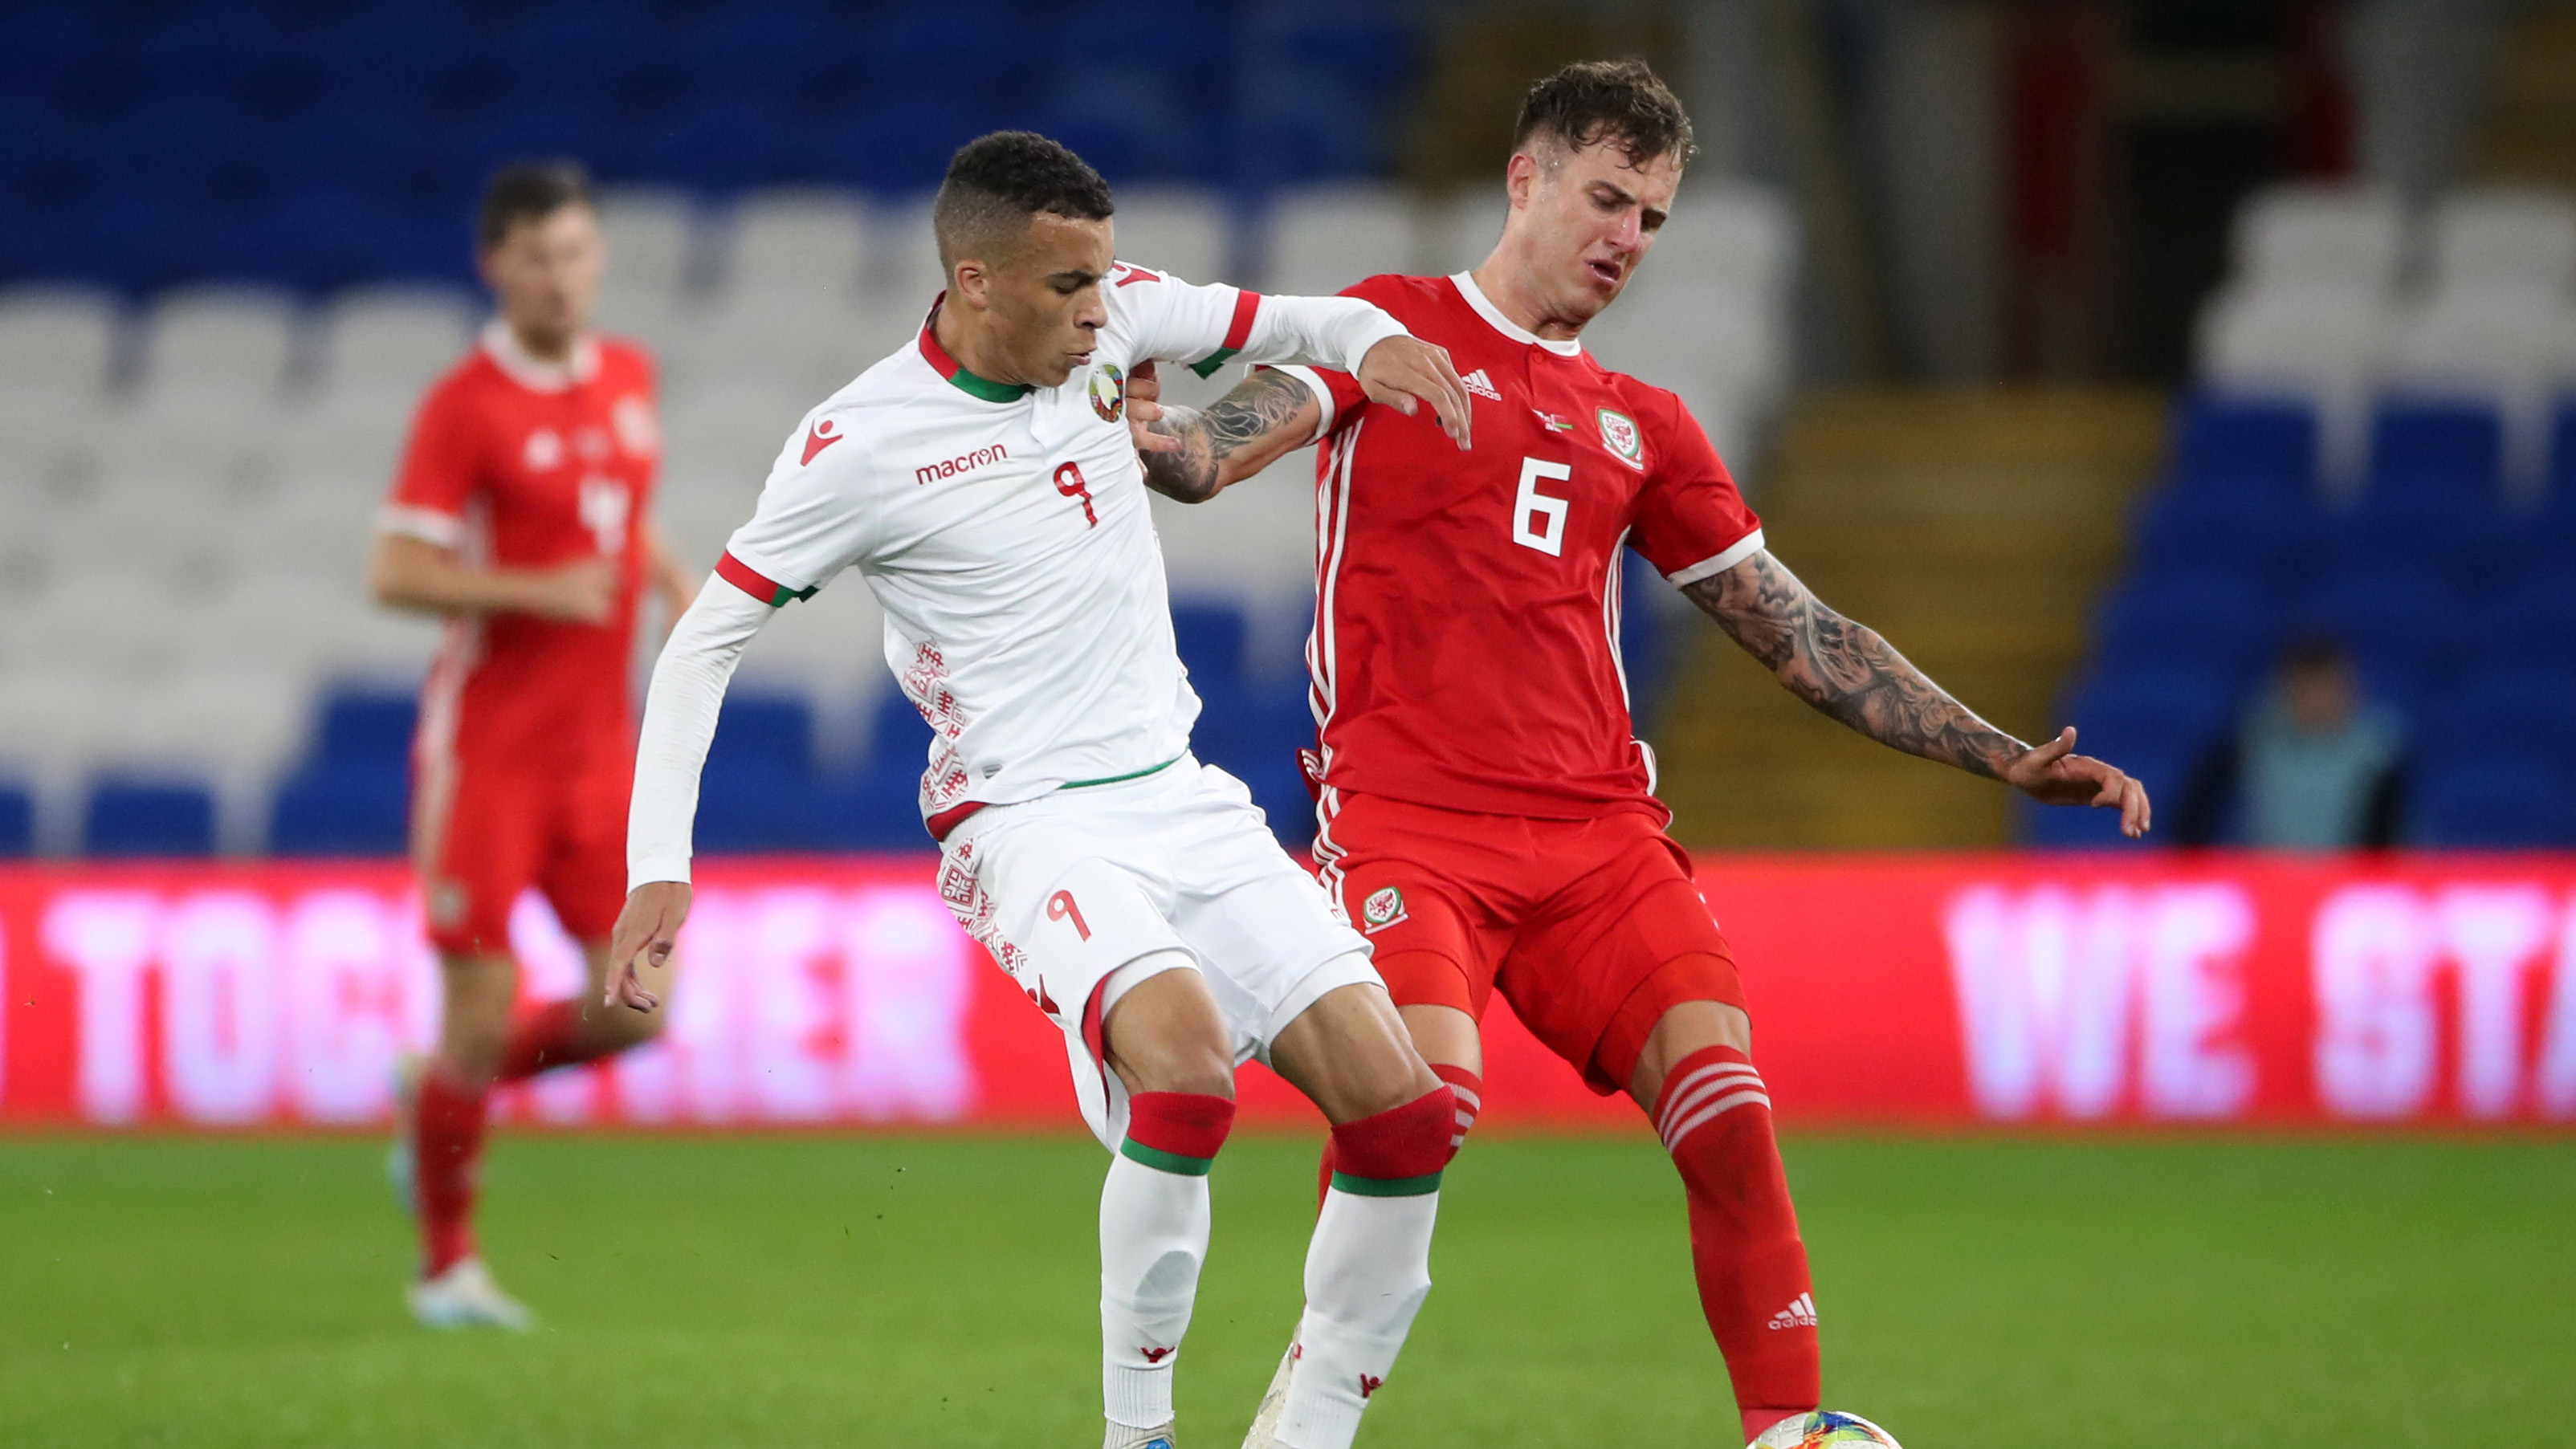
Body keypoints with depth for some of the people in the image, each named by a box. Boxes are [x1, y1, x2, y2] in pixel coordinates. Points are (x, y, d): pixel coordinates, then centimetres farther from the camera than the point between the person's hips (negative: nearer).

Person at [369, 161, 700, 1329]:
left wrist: (674, 579, 6)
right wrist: (538, 591, -24)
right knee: (482, 1006, -5)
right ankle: (446, 1266, 13)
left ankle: (450, 1091, 26)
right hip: (486, 746, -6)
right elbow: (395, 573, -15)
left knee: (635, 1007, -2)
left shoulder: (629, 377, 9)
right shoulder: (464, 404, -11)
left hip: (598, 747, 6)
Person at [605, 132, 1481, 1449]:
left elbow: (1284, 323, 19)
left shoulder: (1112, 319, 2)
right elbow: (704, 640, -5)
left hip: (1184, 799, 6)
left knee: (1402, 1117, -6)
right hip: (1033, 829, -6)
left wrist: (1370, 342, -5)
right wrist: (657, 868, -12)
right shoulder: (861, 445, -12)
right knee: (1188, 1068, -34)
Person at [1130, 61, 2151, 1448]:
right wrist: (1150, 438, -33)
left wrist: (2003, 757, 17)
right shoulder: (1397, 329, 9)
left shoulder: (1643, 428, 22)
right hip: (1407, 813, -4)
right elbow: (1219, 447, -7)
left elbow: (1803, 637, 24)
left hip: (1597, 830, 4)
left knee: (1728, 1109, -14)